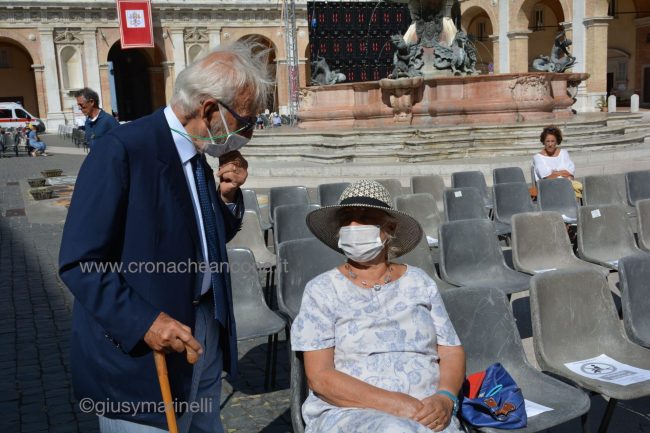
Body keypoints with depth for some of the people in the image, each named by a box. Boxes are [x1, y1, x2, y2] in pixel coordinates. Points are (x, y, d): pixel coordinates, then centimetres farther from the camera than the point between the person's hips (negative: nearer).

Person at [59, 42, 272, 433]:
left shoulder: (197, 153, 6)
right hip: (141, 354, -8)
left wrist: (227, 195, -3)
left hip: (205, 333, 8)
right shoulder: (122, 150, -19)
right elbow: (79, 262, -19)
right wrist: (143, 322, -26)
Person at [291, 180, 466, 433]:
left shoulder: (418, 282, 13)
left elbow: (452, 352, 11)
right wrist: (394, 403, -17)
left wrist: (444, 398, -12)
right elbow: (319, 377, -5)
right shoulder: (322, 290, 4)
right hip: (345, 413, -2)